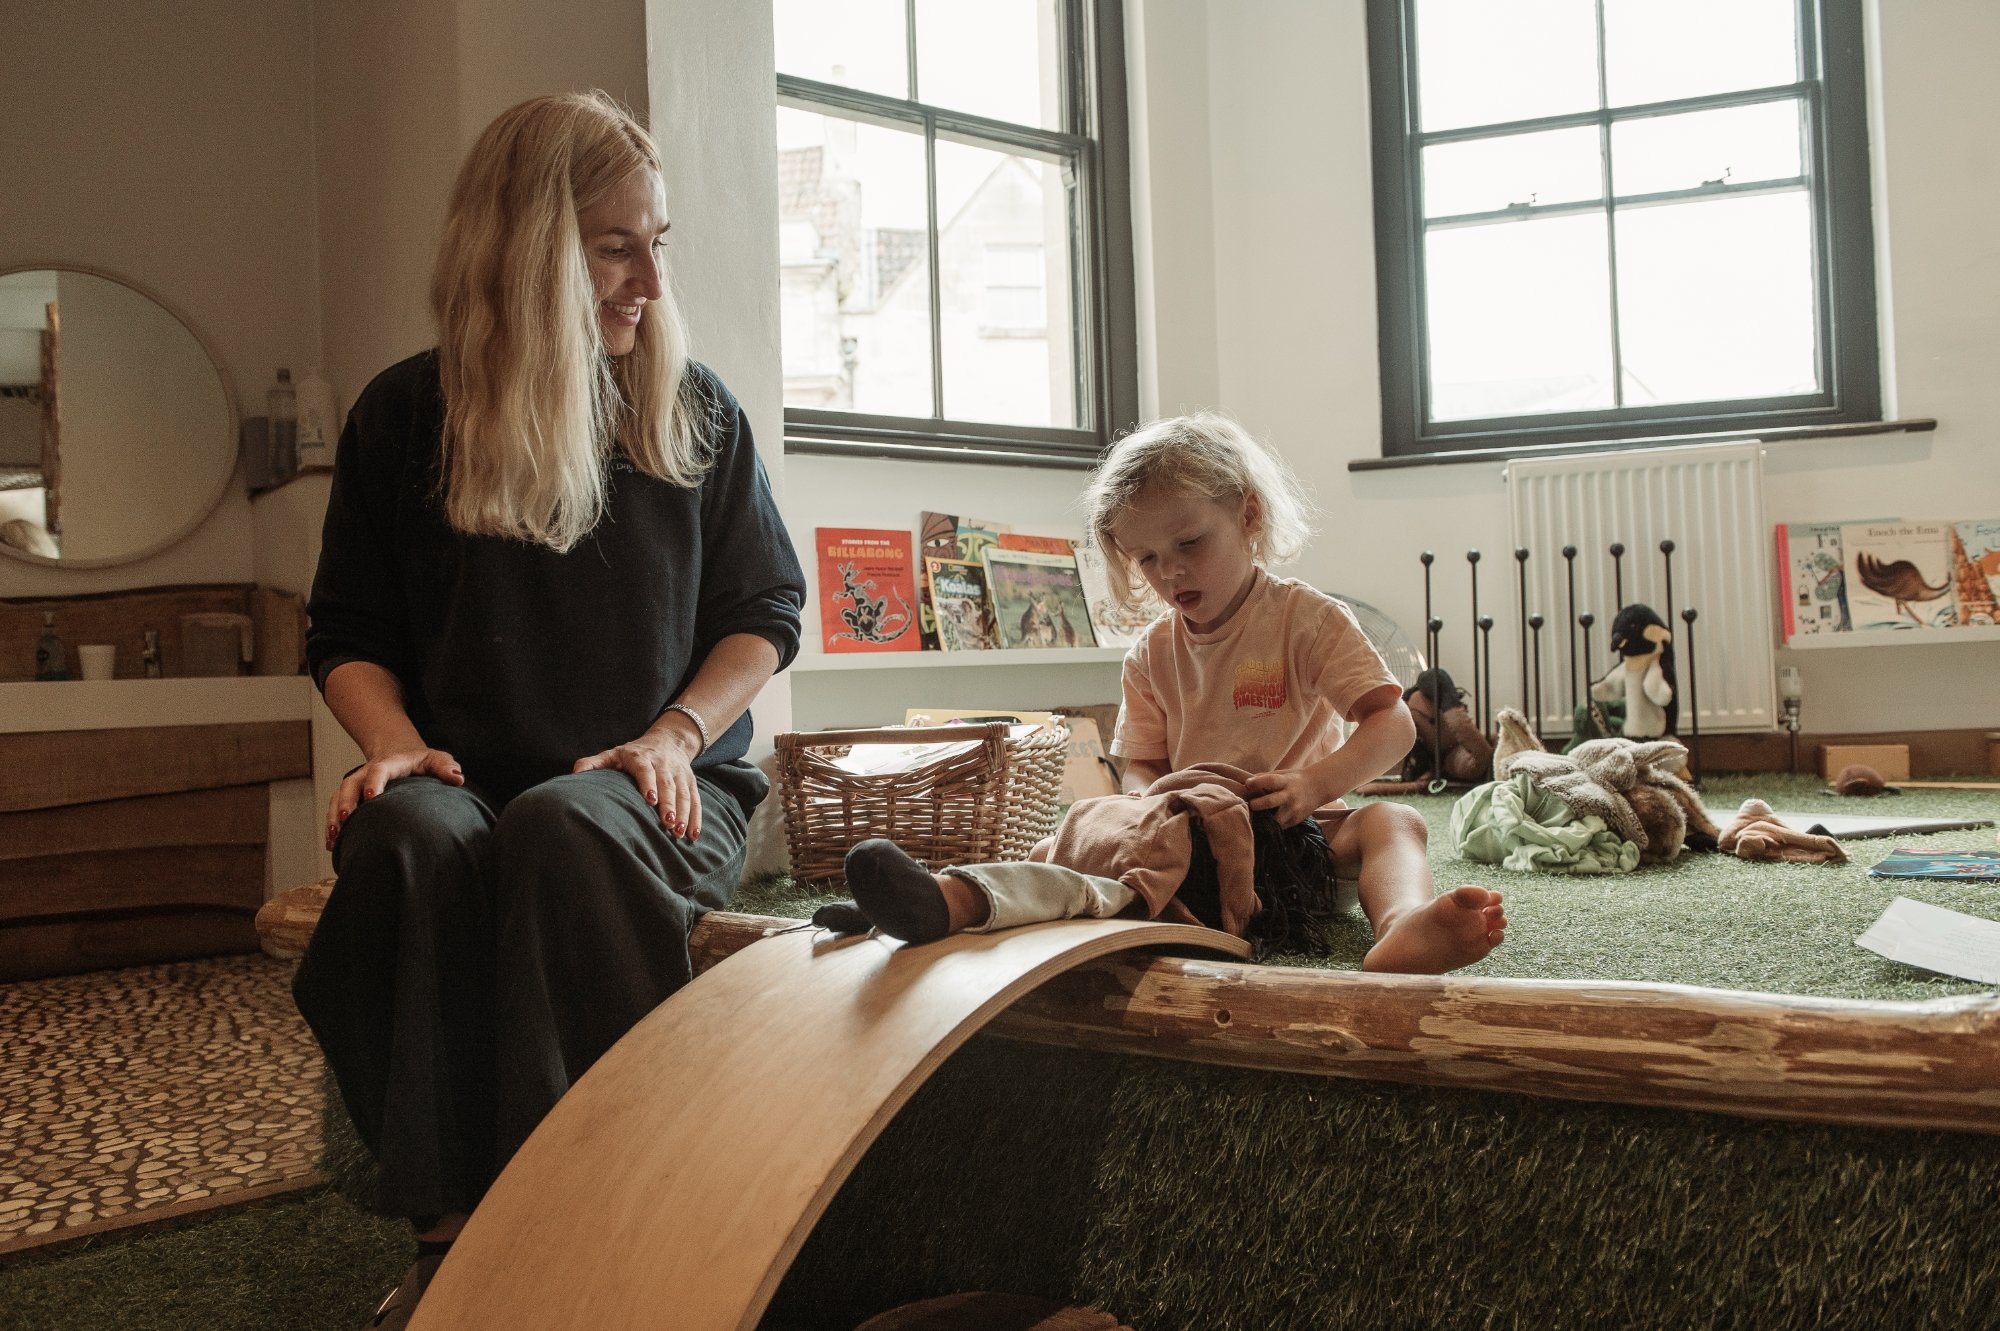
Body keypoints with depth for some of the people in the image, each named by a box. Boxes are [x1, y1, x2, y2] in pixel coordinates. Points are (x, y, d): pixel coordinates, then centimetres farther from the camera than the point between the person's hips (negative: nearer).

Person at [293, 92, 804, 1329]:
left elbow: (767, 609, 10)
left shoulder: (695, 407, 8)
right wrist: (395, 742, -7)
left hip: (665, 788, -1)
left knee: (562, 829, -37)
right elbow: (348, 631, 14)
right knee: (407, 833, -35)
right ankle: (450, 1231, -28)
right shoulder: (405, 414, 7)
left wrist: (676, 734, -7)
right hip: (468, 779, 1)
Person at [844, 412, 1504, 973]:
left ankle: (1403, 930, -65)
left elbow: (1393, 722, -12)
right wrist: (1154, 793, -18)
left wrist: (1313, 784, -30)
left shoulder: (1307, 619, -4)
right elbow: (1139, 766, 9)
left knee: (1390, 821, -31)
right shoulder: (1152, 654, 9)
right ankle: (959, 900, -52)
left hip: (1303, 828, -1)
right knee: (1100, 844, -25)